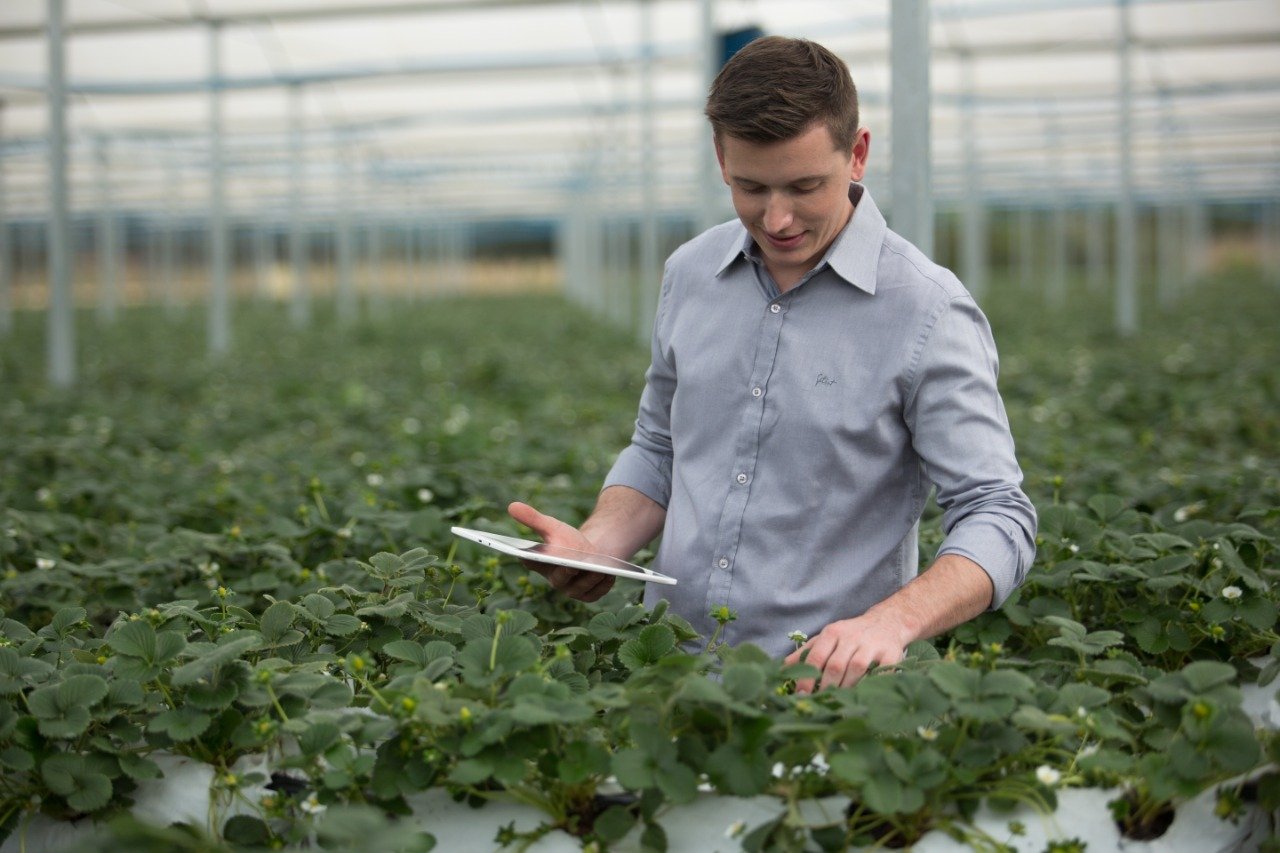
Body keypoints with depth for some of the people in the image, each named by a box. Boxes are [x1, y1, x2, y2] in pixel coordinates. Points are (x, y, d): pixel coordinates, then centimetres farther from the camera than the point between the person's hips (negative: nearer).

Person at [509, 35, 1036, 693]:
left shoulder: (927, 312, -8)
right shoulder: (691, 275, 9)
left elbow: (997, 517, -10)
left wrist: (893, 621, -28)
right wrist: (598, 544, 2)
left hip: (822, 686, -4)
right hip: (666, 665, 4)